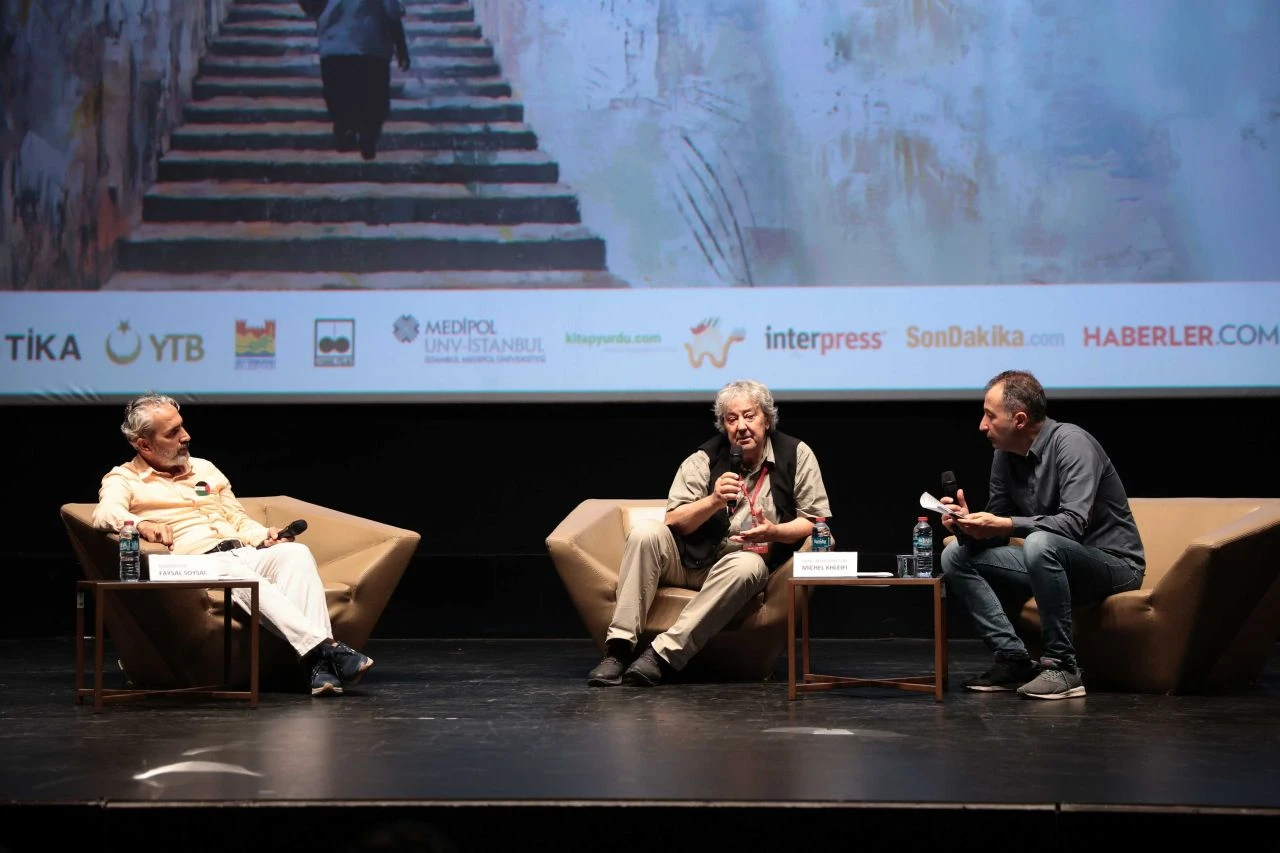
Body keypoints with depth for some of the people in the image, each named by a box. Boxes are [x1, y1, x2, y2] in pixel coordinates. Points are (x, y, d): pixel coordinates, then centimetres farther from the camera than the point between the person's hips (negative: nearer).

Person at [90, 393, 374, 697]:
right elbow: (106, 513, -11)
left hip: (244, 553, 5)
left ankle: (320, 664, -43)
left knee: (295, 553, -27)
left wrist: (265, 537, 6)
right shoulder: (123, 479, 11)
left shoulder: (205, 469, 29)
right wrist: (141, 524, -34)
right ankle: (324, 648, -50)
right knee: (236, 573, -39)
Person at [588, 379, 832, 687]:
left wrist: (774, 532, -19)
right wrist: (714, 501, -22)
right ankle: (619, 647, -30)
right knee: (646, 532, -26)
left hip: (744, 559, -1)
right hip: (690, 560, 1)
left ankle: (663, 655, -38)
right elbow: (674, 521, -5)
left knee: (747, 565, -37)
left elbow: (817, 521, -1)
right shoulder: (705, 459, 1)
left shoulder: (796, 455, 0)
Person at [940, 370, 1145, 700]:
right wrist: (969, 524, -17)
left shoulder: (1070, 443, -20)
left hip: (1113, 564, -8)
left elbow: (1073, 523, -31)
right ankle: (1014, 660, -8)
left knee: (1040, 544, -38)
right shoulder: (1005, 455, 2)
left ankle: (1061, 665, -25)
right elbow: (997, 528, 5)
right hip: (1055, 562, 8)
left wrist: (1005, 524, -38)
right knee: (956, 555, -2)